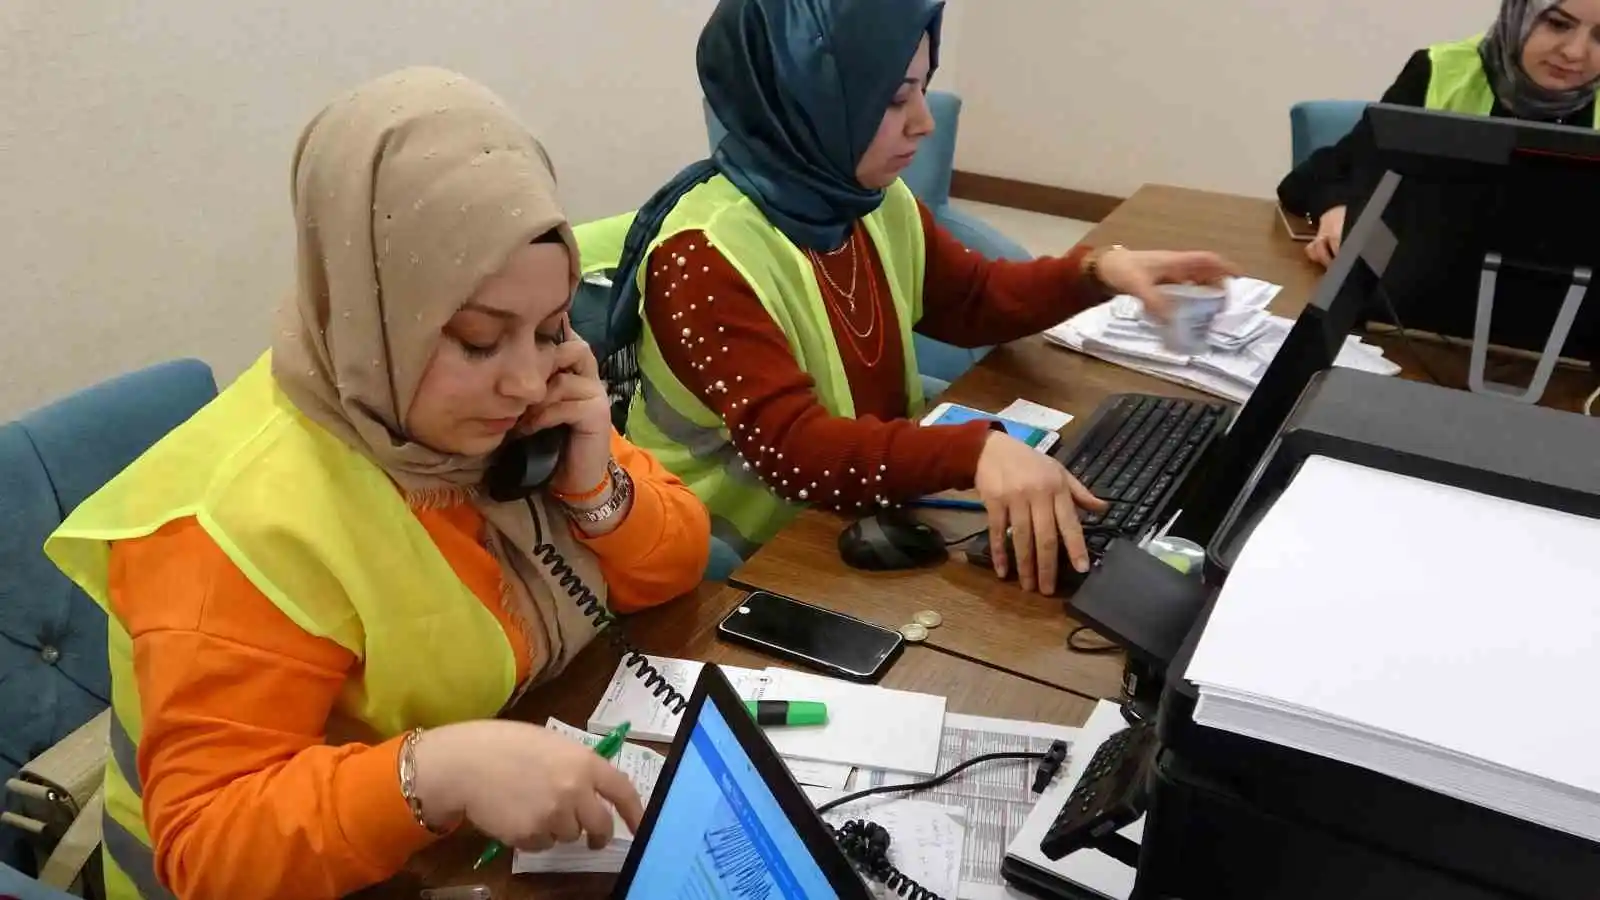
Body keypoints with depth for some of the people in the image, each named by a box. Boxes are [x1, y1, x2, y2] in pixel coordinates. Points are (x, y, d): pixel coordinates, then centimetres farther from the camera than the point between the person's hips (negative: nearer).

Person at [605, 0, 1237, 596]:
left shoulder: (876, 203, -1)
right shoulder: (703, 258, -26)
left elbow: (974, 300, 14)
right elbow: (794, 451, -35)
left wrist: (1098, 272, -3)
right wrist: (978, 452, -48)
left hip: (867, 520, 7)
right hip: (746, 565, -7)